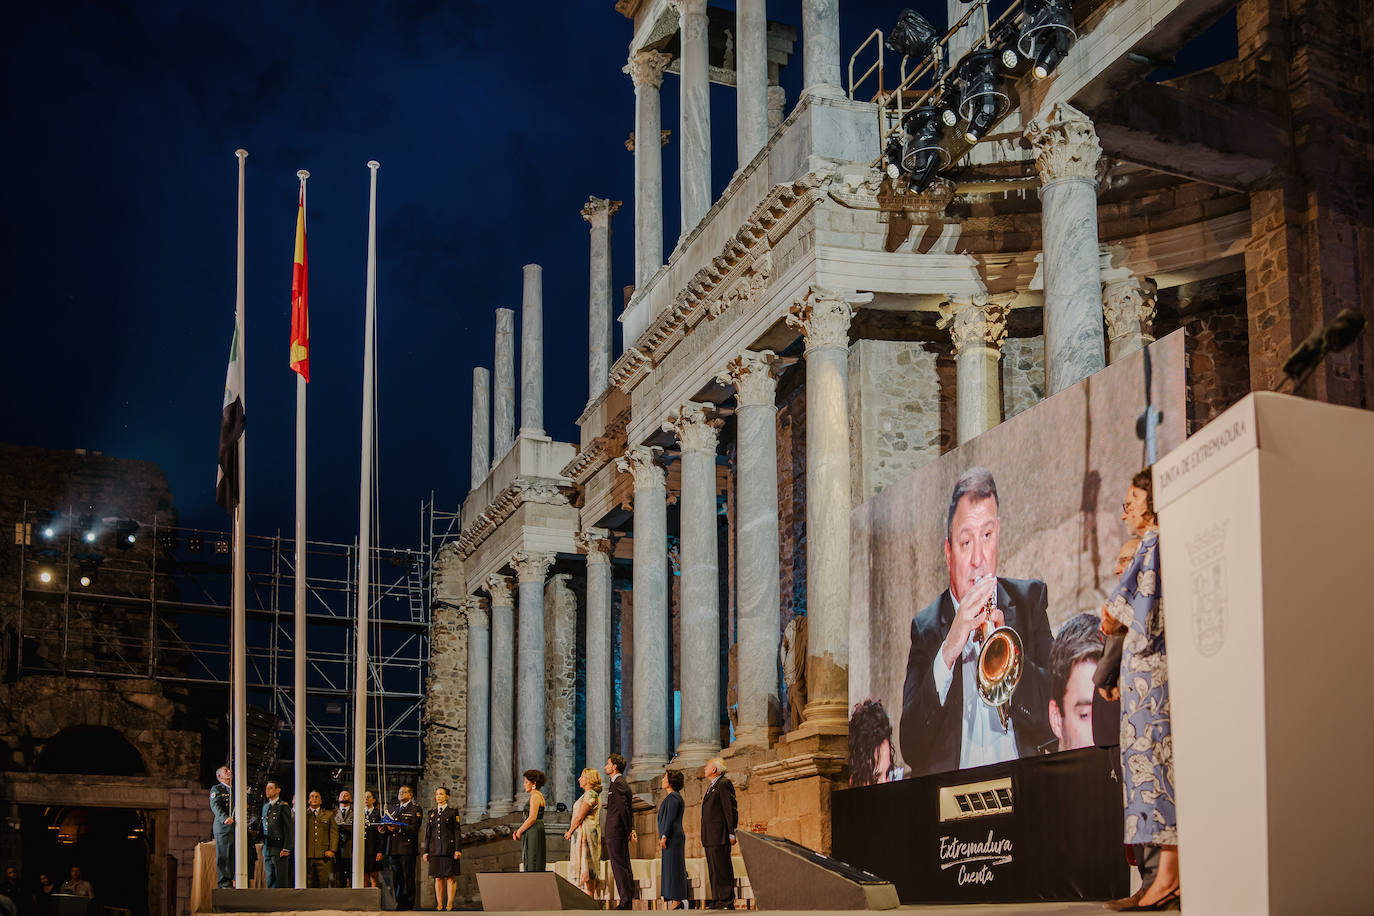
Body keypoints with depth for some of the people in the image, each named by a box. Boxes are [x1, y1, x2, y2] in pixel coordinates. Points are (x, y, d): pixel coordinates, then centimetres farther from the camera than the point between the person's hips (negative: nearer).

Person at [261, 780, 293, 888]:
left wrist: (286, 849, -14)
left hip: (279, 850, -7)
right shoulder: (265, 807, 16)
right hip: (267, 849, 7)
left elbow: (290, 829, -10)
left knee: (281, 881, -6)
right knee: (270, 879, 9)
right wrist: (264, 845, 13)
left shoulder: (283, 807, -6)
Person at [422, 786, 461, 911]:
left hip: (449, 848, -4)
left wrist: (458, 849, -10)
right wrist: (426, 851, 8)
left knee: (451, 877, -4)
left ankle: (449, 904, -1)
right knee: (438, 877, 4)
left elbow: (457, 831, -2)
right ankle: (439, 904, 7)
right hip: (435, 848, 4)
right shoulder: (432, 813, 14)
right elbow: (428, 833, 14)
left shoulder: (452, 812, 2)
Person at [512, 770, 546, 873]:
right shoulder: (539, 795, 18)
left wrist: (520, 831, -10)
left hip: (533, 833, -10)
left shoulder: (535, 796, -13)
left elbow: (532, 818, -20)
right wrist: (518, 830, 12)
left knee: (532, 866, -10)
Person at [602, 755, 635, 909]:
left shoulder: (617, 783, -13)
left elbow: (623, 808, -19)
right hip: (621, 832, 10)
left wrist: (629, 830, -15)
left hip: (615, 832, -10)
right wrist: (631, 829, 12)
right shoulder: (622, 783, 19)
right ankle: (628, 900, 14)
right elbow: (626, 809, 18)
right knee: (624, 866, 11)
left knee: (619, 866, -8)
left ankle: (625, 901, -8)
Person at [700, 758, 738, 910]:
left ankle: (727, 902, -8)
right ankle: (717, 902, 12)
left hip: (720, 837, -10)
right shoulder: (711, 788, 23)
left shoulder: (724, 785, -7)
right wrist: (704, 838, 19)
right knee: (713, 872, 9)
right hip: (710, 839, 10)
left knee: (723, 870, -9)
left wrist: (731, 834, -17)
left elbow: (731, 809, -12)